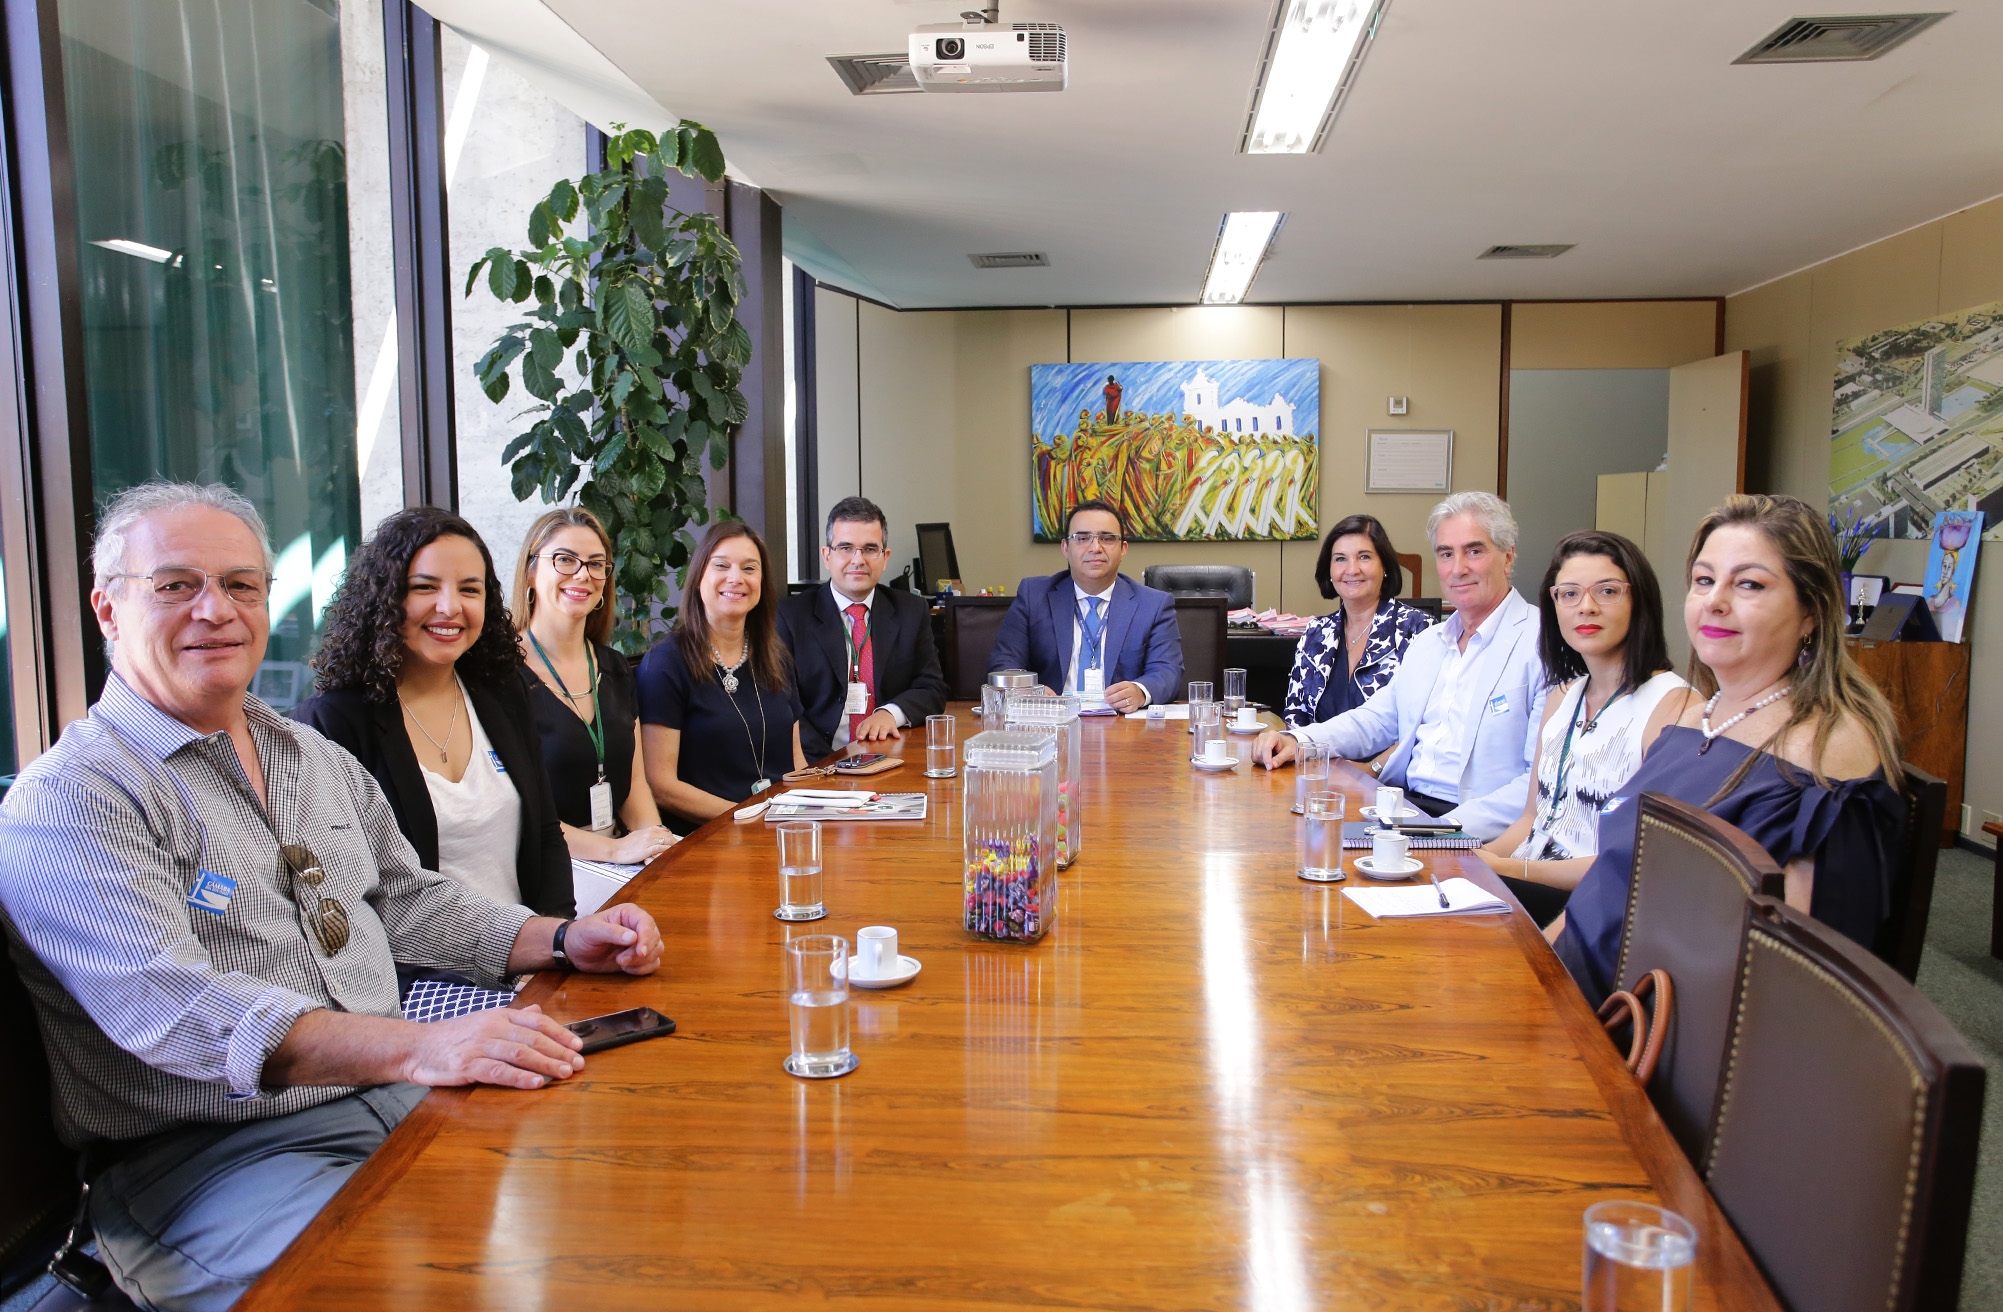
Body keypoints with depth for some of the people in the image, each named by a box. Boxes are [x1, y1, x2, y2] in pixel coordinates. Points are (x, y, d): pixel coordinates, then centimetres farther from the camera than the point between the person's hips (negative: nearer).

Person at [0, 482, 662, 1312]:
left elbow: (408, 901, 24)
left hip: (393, 1098, 7)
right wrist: (416, 1047, -37)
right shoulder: (69, 801, -9)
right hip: (212, 1155, -7)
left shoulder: (317, 759, 16)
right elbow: (172, 1010, -24)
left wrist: (563, 940, 6)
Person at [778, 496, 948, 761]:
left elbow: (932, 689, 9)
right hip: (819, 767, -2)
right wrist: (825, 767, -19)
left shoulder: (912, 612, 14)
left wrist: (892, 713, -13)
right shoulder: (790, 616, 4)